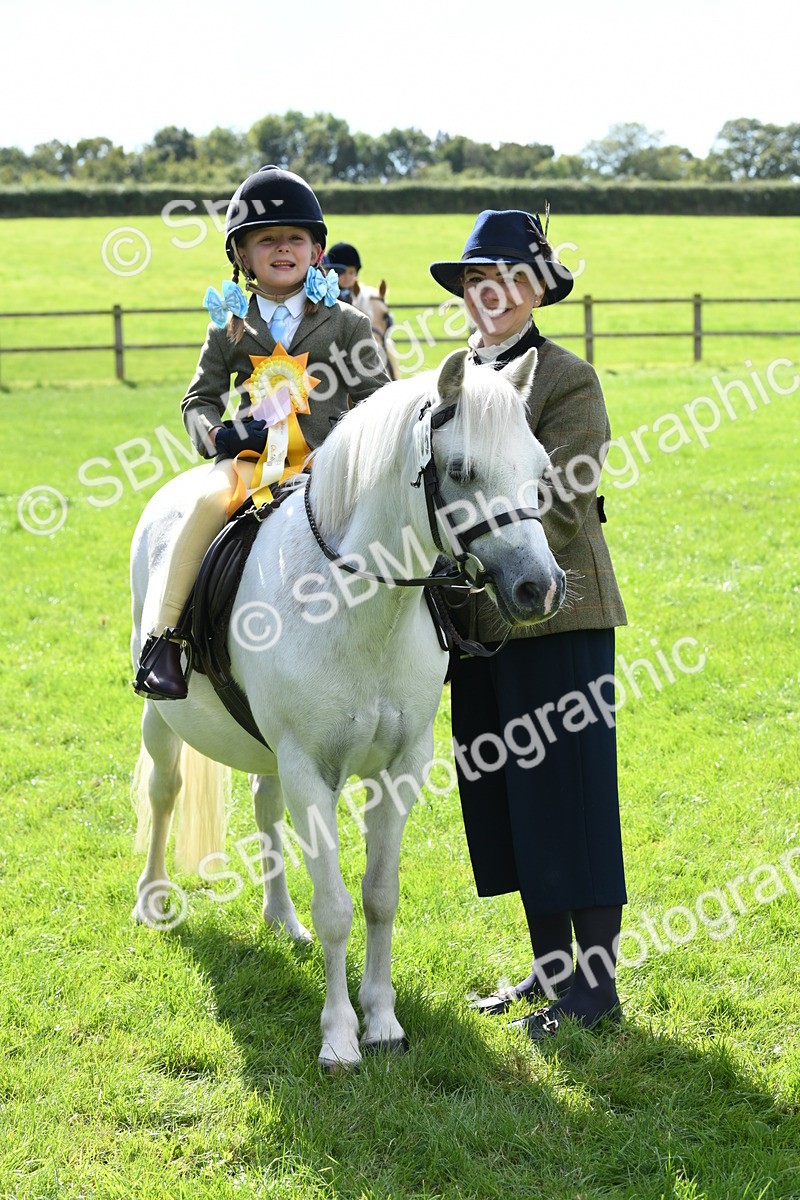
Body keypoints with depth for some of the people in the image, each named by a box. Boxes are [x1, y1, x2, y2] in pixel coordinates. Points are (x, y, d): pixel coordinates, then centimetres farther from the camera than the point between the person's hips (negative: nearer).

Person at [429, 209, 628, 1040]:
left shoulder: (568, 381, -9)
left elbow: (557, 511, -16)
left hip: (553, 616, -8)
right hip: (476, 621, 8)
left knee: (567, 792, -4)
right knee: (505, 796, 12)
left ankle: (596, 984, 4)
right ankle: (549, 968, 23)